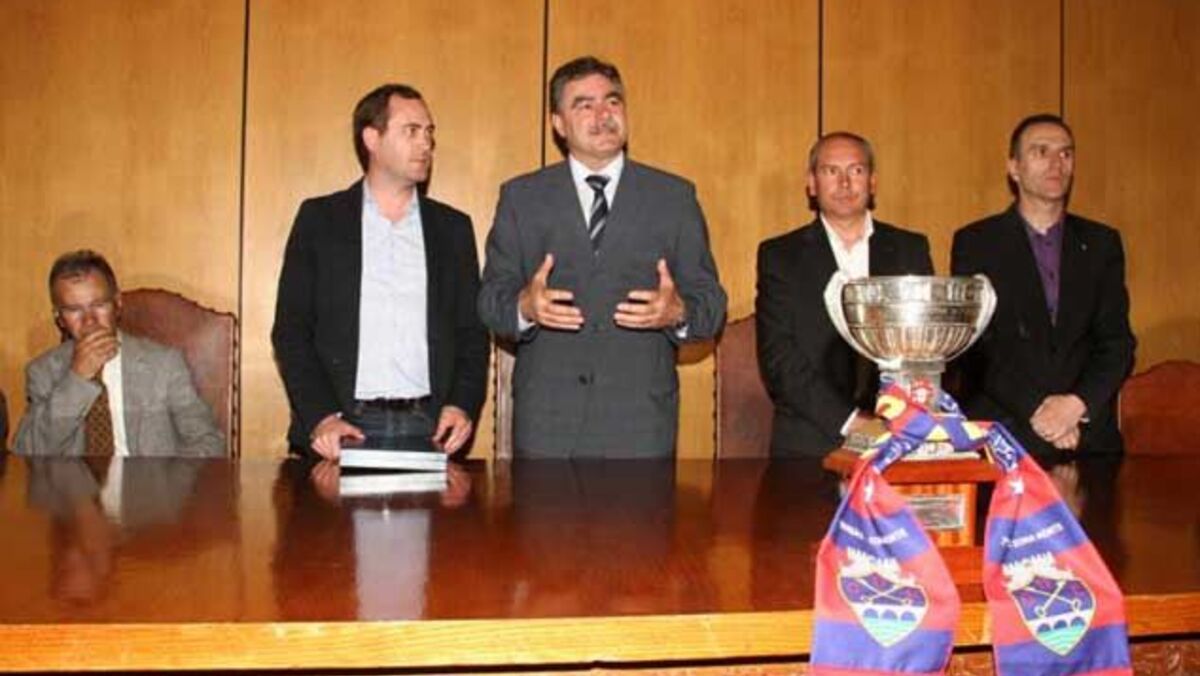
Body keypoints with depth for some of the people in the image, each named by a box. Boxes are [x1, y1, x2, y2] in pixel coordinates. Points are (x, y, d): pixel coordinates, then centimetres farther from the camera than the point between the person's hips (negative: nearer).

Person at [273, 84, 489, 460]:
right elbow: (291, 329, 2)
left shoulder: (452, 227, 12)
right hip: (344, 427, -1)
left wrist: (463, 406, -6)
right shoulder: (319, 219, 6)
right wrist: (320, 416, -11)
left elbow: (472, 331, 11)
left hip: (429, 428, 2)